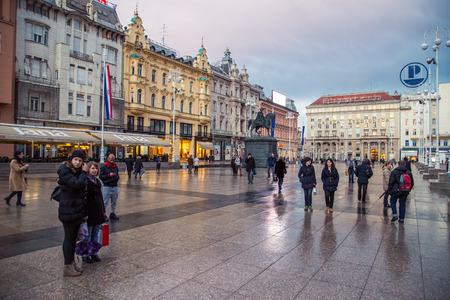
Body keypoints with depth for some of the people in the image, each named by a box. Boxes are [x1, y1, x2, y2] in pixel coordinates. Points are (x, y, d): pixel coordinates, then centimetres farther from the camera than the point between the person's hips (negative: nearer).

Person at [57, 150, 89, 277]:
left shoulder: (78, 172, 11)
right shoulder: (64, 171, -13)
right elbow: (77, 184, -28)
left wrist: (84, 211, 16)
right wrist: (84, 173, -13)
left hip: (78, 210, 8)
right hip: (68, 211, -8)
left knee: (73, 237, 16)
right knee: (69, 237, 0)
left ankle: (72, 262, 28)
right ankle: (67, 267, 11)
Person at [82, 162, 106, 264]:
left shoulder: (97, 181, 12)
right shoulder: (85, 181, -11)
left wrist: (103, 211, 17)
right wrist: (85, 213, -20)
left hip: (98, 212, 7)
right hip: (89, 212, -7)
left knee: (95, 235, 14)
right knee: (87, 236, 4)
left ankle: (94, 253, 25)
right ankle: (85, 255, 17)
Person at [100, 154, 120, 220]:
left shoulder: (116, 167, 10)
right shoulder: (104, 167, -4)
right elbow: (101, 177, -7)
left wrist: (117, 177, 0)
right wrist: (109, 175, -16)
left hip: (115, 187, 5)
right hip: (107, 187, -5)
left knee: (114, 202, 12)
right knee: (105, 202, -2)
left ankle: (112, 213, 24)